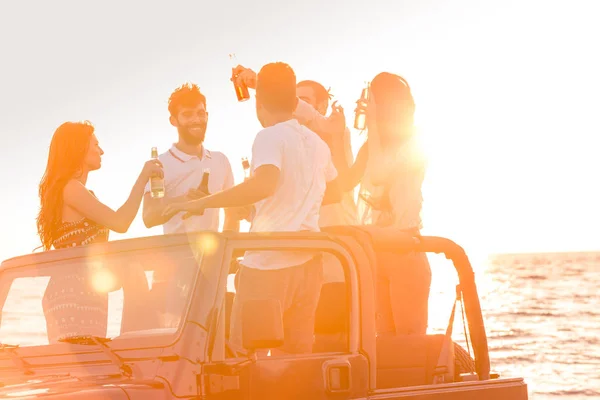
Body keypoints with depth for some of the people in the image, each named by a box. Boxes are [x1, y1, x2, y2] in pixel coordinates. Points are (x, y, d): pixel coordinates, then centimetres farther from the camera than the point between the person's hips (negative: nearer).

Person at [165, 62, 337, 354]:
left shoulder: (270, 137, -8)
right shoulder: (317, 143, 13)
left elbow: (264, 185, -27)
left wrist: (201, 203, -21)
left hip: (269, 263, -7)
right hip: (308, 261, 7)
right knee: (297, 354, 9)